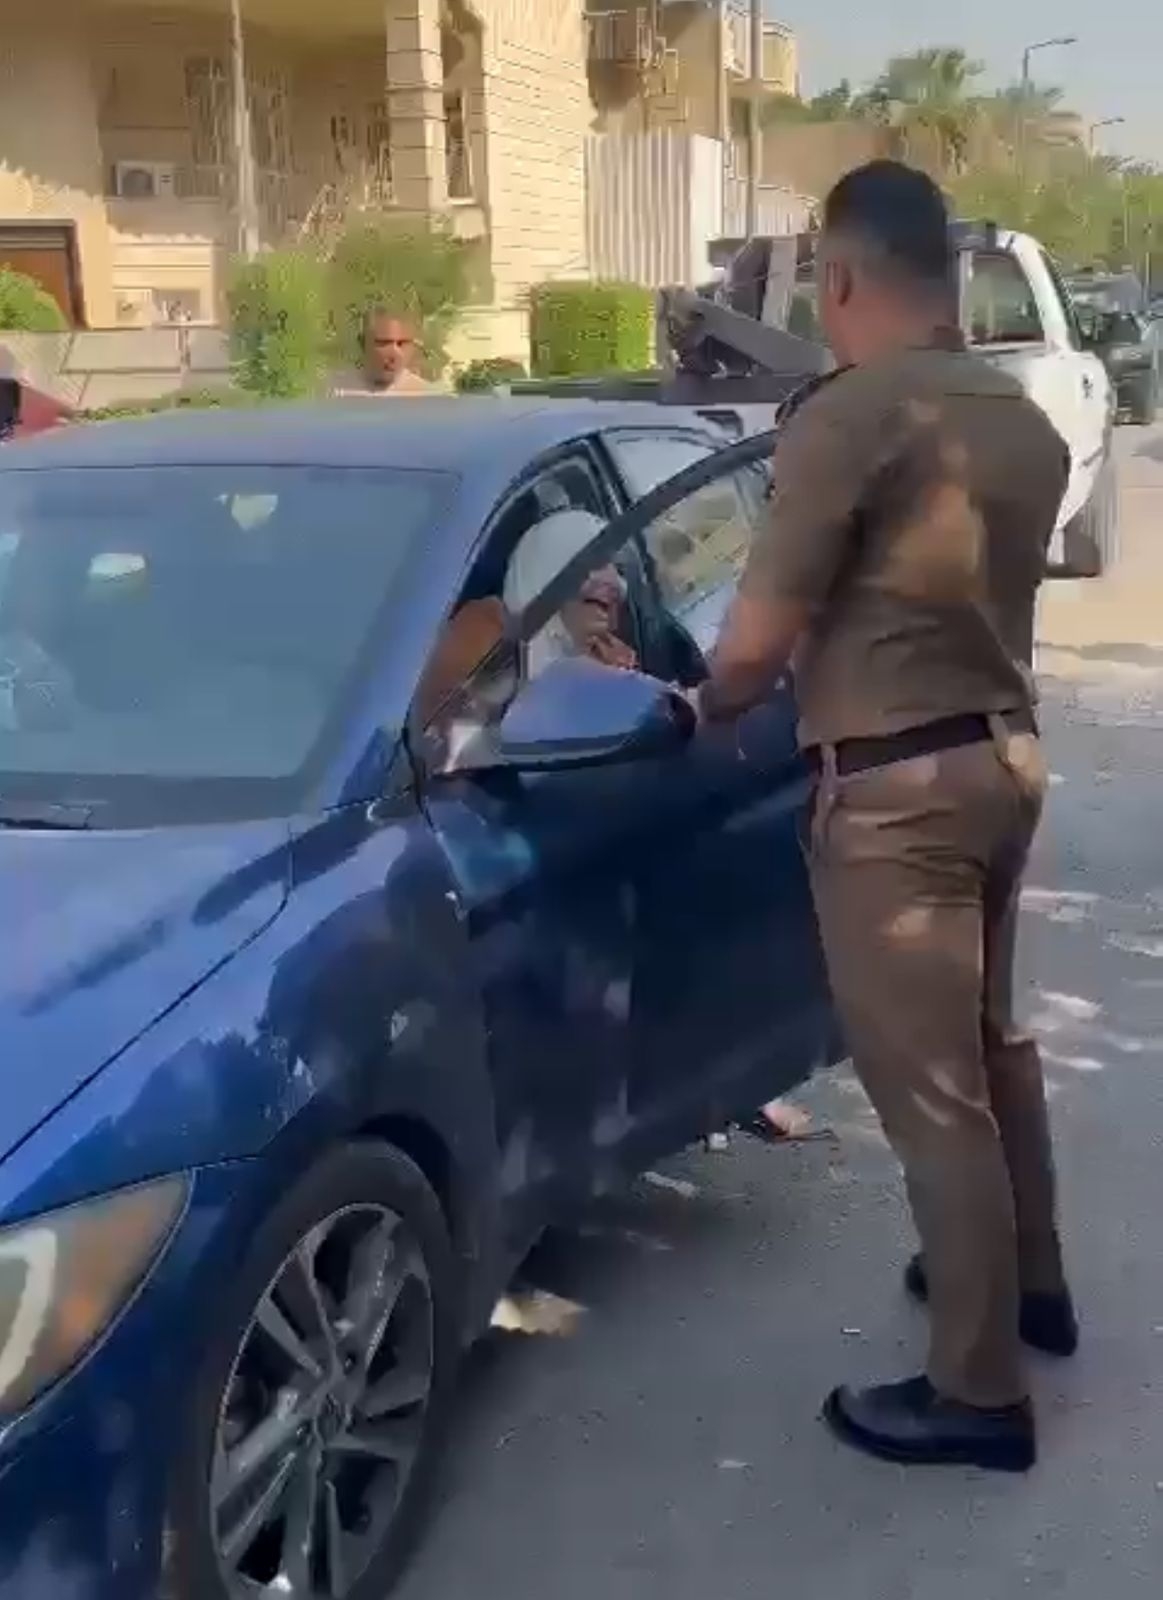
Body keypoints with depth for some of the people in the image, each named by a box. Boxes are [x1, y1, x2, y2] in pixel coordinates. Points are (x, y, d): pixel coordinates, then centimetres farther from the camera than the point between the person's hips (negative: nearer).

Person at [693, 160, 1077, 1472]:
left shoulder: (847, 416, -17)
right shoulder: (1024, 424, 9)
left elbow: (758, 641, -17)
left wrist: (706, 705, 5)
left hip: (894, 785, -9)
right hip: (1002, 752, 9)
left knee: (929, 1088, 1)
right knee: (989, 1039, 24)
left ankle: (977, 1390, 13)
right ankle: (1031, 1284, 41)